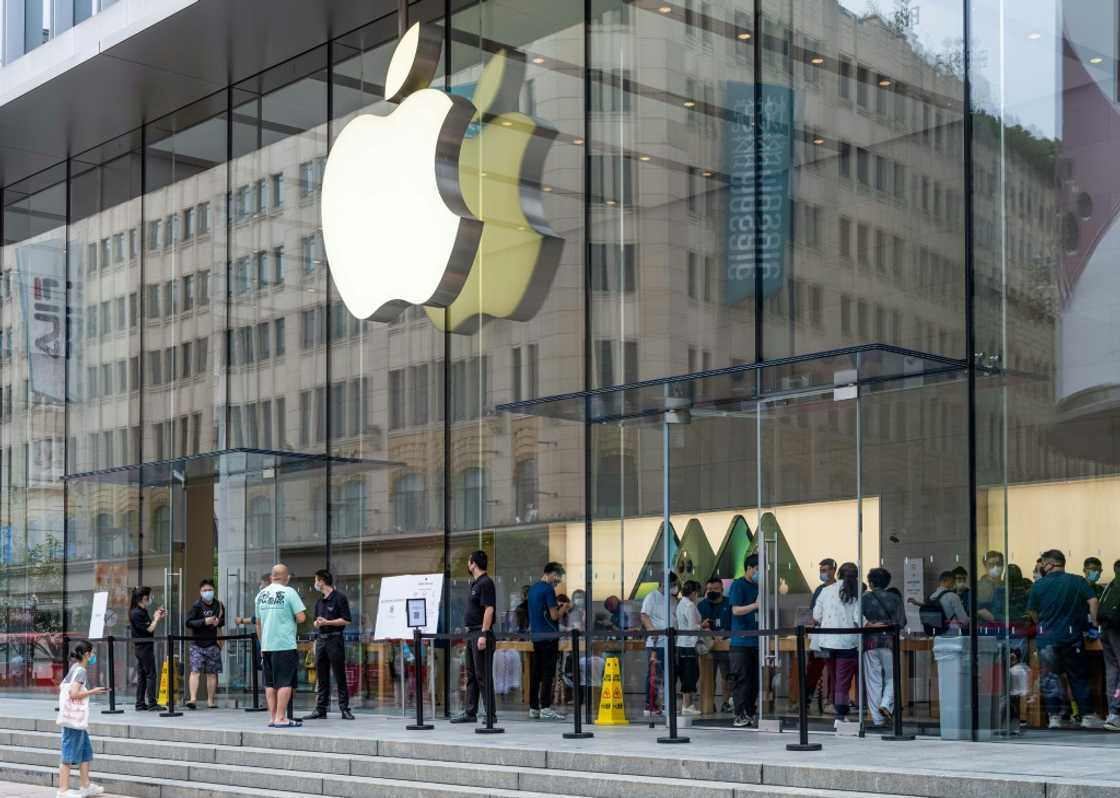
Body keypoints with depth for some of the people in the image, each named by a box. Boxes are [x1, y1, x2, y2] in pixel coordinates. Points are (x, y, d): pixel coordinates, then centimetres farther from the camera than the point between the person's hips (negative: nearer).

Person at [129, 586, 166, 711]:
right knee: (151, 675, -7)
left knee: (142, 676, 11)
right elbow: (149, 629, -17)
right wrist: (157, 618, -3)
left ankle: (140, 704, 13)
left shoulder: (142, 611, 13)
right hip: (144, 646, -10)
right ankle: (152, 703, -6)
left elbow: (149, 625, 16)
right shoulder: (137, 613, -17)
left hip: (141, 647, 10)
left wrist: (157, 617, 8)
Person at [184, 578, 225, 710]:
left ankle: (211, 701, 14)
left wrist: (219, 622, -2)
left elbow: (222, 622, 21)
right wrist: (204, 621, -22)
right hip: (197, 644, -3)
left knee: (212, 673, 7)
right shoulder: (196, 606, -4)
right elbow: (188, 622, -11)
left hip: (212, 643, 3)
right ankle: (193, 699, -17)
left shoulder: (218, 605, 7)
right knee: (195, 671, -13)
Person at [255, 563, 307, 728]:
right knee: (285, 683, -3)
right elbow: (301, 617, -12)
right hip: (285, 645, -6)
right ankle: (280, 718, -7)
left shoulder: (261, 595, 11)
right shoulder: (289, 592, -7)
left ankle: (272, 717, 12)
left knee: (270, 683, 11)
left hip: (266, 646, 6)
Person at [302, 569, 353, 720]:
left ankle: (344, 709, -1)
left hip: (335, 639, -7)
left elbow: (346, 620, -11)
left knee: (340, 676, -5)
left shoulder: (339, 598, -7)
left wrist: (327, 622, -15)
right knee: (321, 677, 7)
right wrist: (317, 623, -1)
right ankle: (320, 709, 10)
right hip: (321, 639, 7)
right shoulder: (319, 601, 16)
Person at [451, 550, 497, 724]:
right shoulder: (475, 584, 17)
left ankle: (490, 714, -6)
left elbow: (489, 609, -20)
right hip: (472, 634, 10)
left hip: (480, 634, -10)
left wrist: (483, 634, -24)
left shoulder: (485, 583, -13)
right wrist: (467, 629, 19)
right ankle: (470, 712, 17)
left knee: (483, 675, -8)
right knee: (471, 675, 12)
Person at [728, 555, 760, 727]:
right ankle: (739, 715, -6)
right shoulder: (738, 585, -5)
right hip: (741, 641, -7)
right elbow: (736, 610, -14)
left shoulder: (758, 586, 16)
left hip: (756, 640, 7)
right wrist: (755, 605, -24)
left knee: (754, 679, 7)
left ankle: (750, 713, 11)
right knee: (740, 679, -6)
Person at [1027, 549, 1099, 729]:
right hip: (1073, 636, 1)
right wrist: (1094, 623, 0)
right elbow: (1093, 601, -10)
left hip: (1047, 637, -1)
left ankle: (1054, 716, 0)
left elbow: (1032, 612, 5)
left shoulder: (1038, 586, -3)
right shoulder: (1078, 582, -1)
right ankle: (1086, 716, 10)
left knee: (1049, 678, 6)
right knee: (1078, 677, 12)